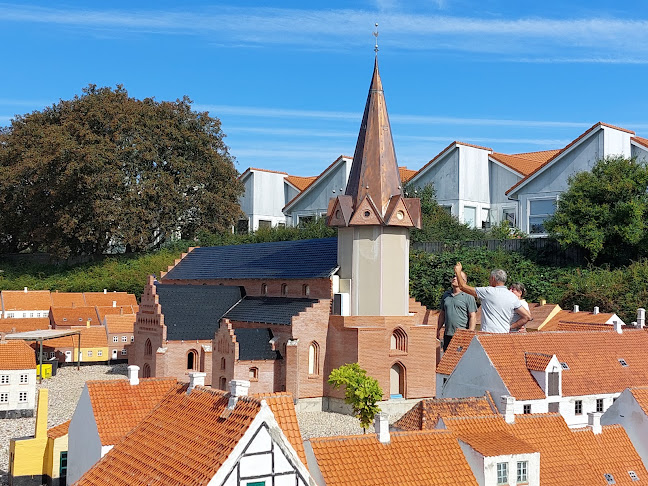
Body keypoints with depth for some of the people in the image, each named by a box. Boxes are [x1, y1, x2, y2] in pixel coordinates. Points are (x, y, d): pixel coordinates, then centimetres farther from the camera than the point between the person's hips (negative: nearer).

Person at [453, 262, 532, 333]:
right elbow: (527, 316, 11)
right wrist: (511, 327, 15)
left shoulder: (488, 292, -3)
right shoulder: (513, 297, 10)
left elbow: (464, 286, 6)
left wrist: (458, 272, 22)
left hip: (488, 334, -5)